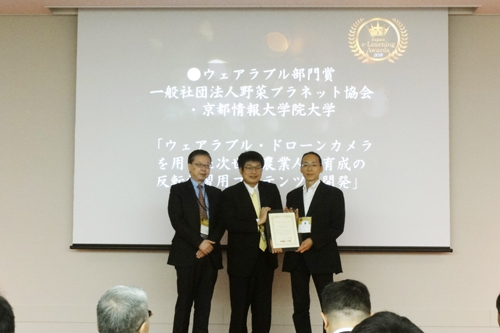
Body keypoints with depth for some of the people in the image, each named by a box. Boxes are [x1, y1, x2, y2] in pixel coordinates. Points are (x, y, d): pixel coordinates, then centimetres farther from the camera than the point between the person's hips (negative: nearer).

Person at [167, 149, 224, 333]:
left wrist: (209, 244, -10)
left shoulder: (216, 193, 14)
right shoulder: (178, 190, 2)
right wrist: (199, 243, -16)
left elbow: (221, 223, 6)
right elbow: (177, 221, -9)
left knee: (205, 302, 5)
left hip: (210, 254, 4)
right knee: (185, 301, -2)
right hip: (187, 253, -4)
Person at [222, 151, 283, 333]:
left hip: (266, 256, 3)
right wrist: (257, 222, -20)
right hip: (241, 259, -3)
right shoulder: (230, 193, -4)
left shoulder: (271, 190, 8)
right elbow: (230, 223, -14)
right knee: (239, 308, 4)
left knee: (263, 308, 10)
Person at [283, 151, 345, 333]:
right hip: (297, 256, 4)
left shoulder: (333, 193, 0)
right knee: (300, 306, 6)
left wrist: (313, 241, -16)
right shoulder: (293, 195, 14)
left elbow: (337, 227, -6)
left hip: (321, 255, -4)